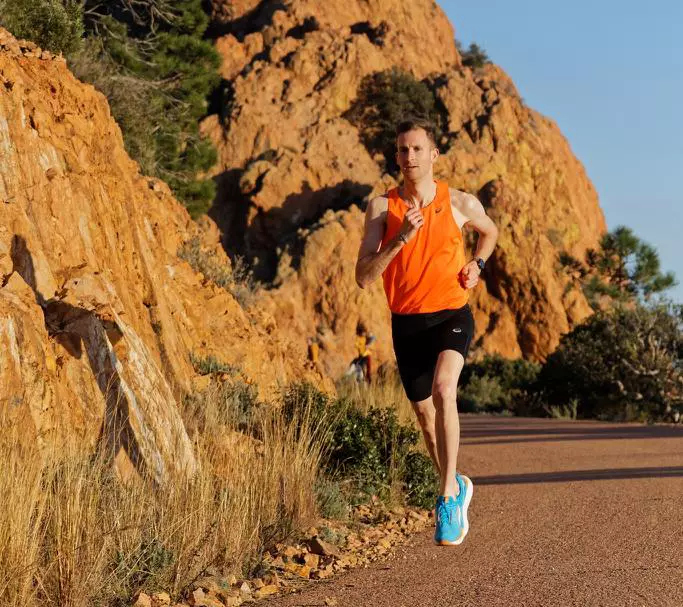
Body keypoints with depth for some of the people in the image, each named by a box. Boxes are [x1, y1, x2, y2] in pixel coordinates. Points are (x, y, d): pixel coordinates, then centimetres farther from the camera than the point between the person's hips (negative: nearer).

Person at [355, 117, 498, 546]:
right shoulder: (381, 208, -6)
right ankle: (457, 487, 40)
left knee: (443, 389, -29)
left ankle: (449, 499, -26)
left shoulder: (461, 203, -4)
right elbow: (364, 278, -13)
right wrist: (399, 238, -24)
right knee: (426, 416, 14)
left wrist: (477, 265, 3)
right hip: (407, 322, 2)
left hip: (452, 316, -2)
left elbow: (490, 231, 21)